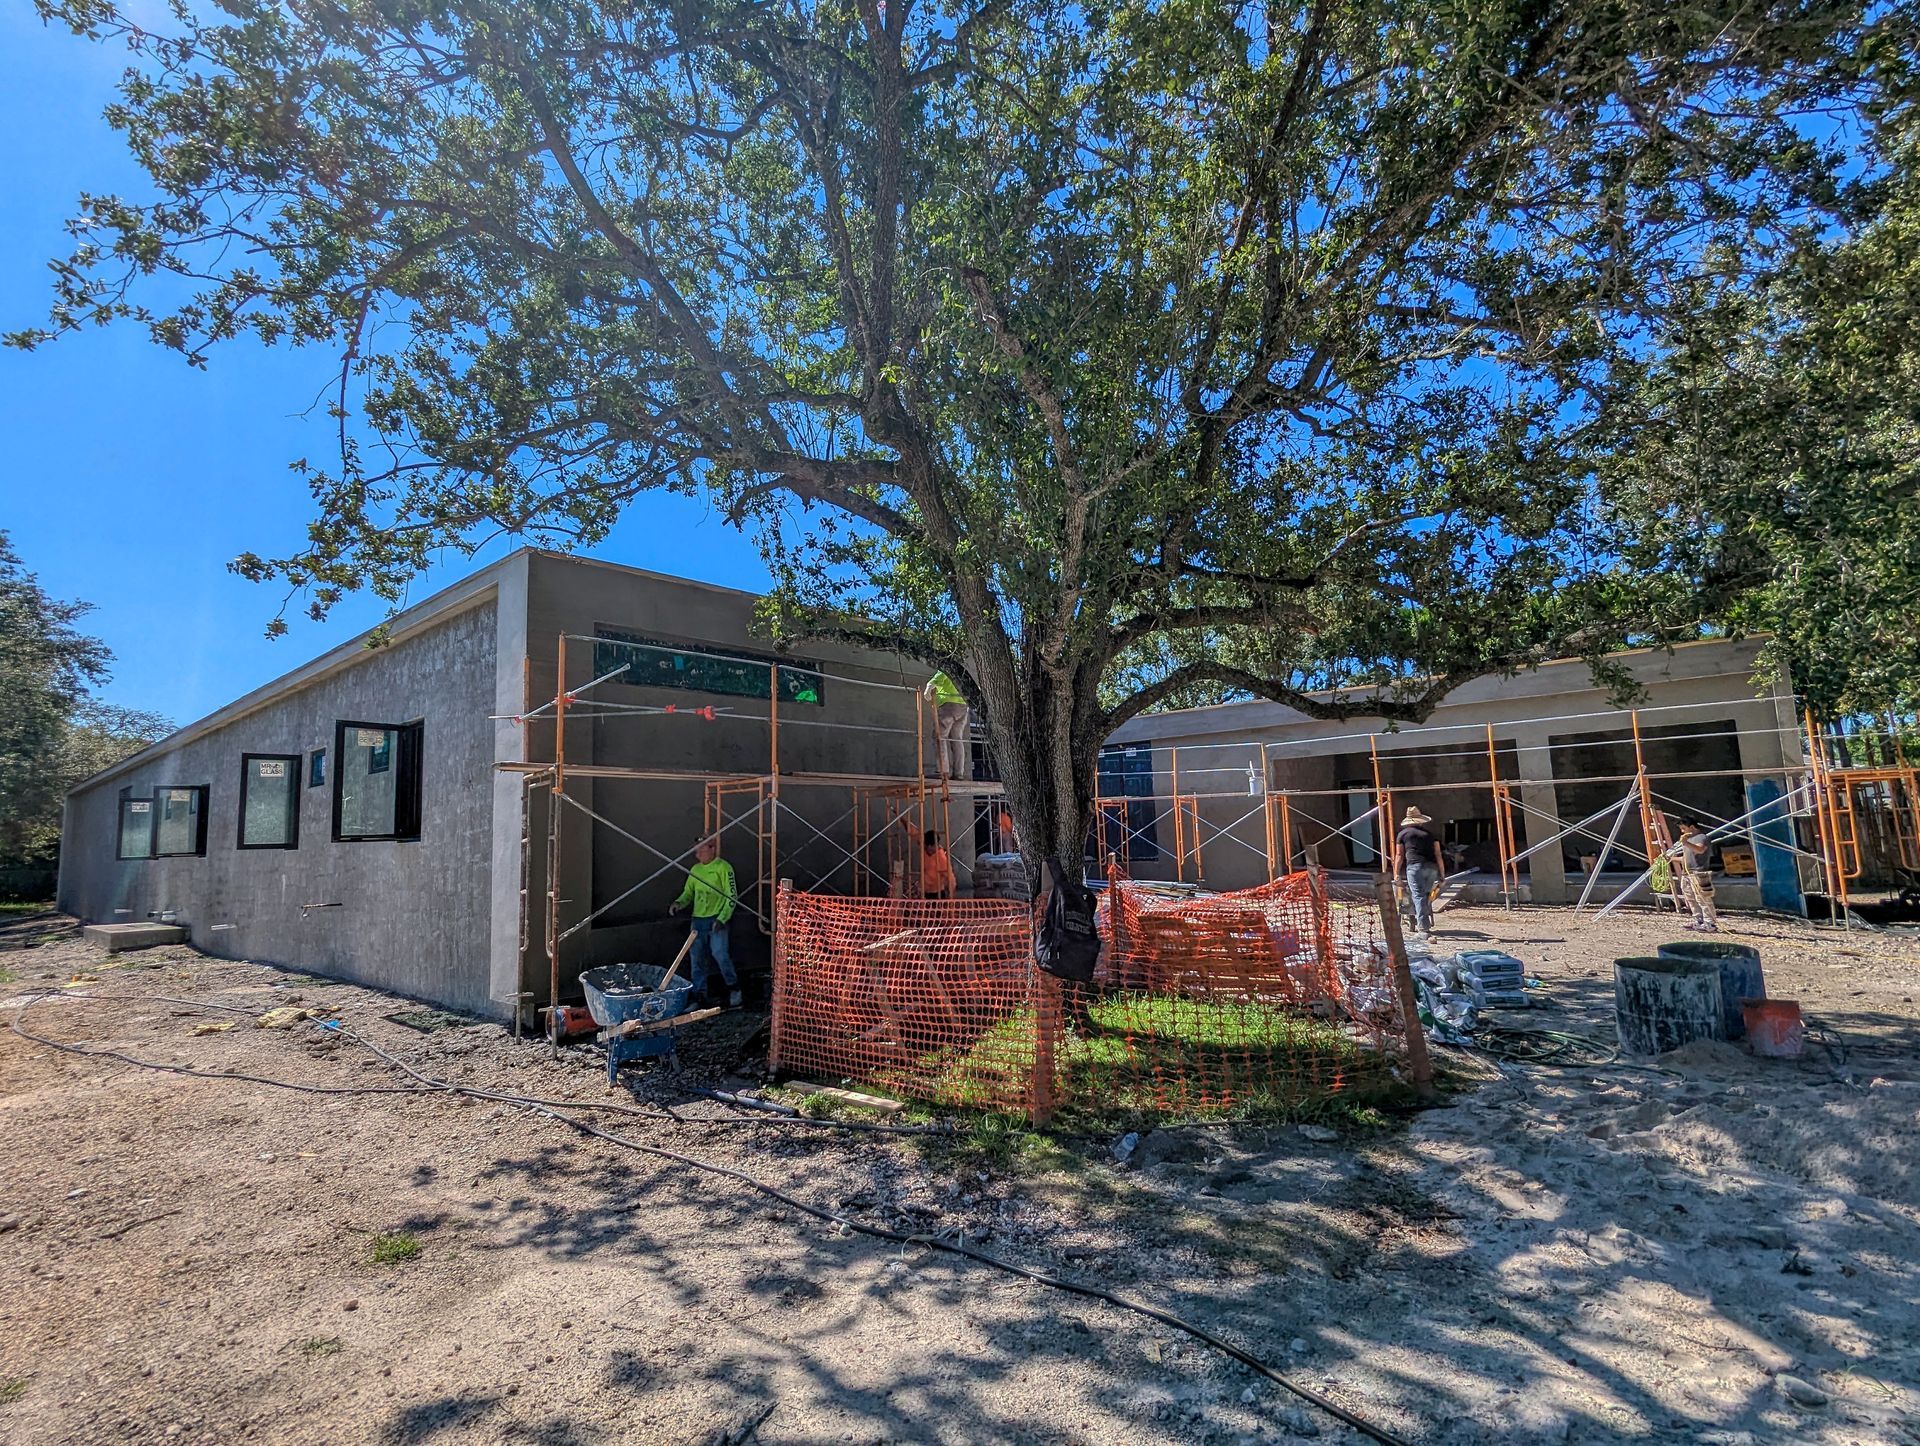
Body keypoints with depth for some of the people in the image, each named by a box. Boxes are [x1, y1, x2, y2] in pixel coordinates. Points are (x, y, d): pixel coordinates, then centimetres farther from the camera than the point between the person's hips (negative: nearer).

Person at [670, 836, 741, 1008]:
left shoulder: (723, 867, -7)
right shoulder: (695, 870, 12)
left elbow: (732, 896, -9)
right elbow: (688, 892, 17)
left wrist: (722, 919, -15)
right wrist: (679, 903, -6)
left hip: (716, 920, -6)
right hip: (698, 920, 6)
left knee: (720, 954, -14)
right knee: (696, 958, 7)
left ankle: (734, 988, 4)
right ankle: (699, 995, 18)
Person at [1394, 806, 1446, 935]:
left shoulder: (1403, 834, 13)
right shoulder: (1430, 833, 20)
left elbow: (1399, 856, 9)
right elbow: (1438, 855, 14)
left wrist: (1396, 875, 12)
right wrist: (1442, 875, 16)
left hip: (1414, 867, -3)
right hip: (1432, 868, 3)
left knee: (1418, 896, -5)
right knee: (1426, 895, 16)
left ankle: (1423, 927, -12)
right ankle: (1424, 923, 17)